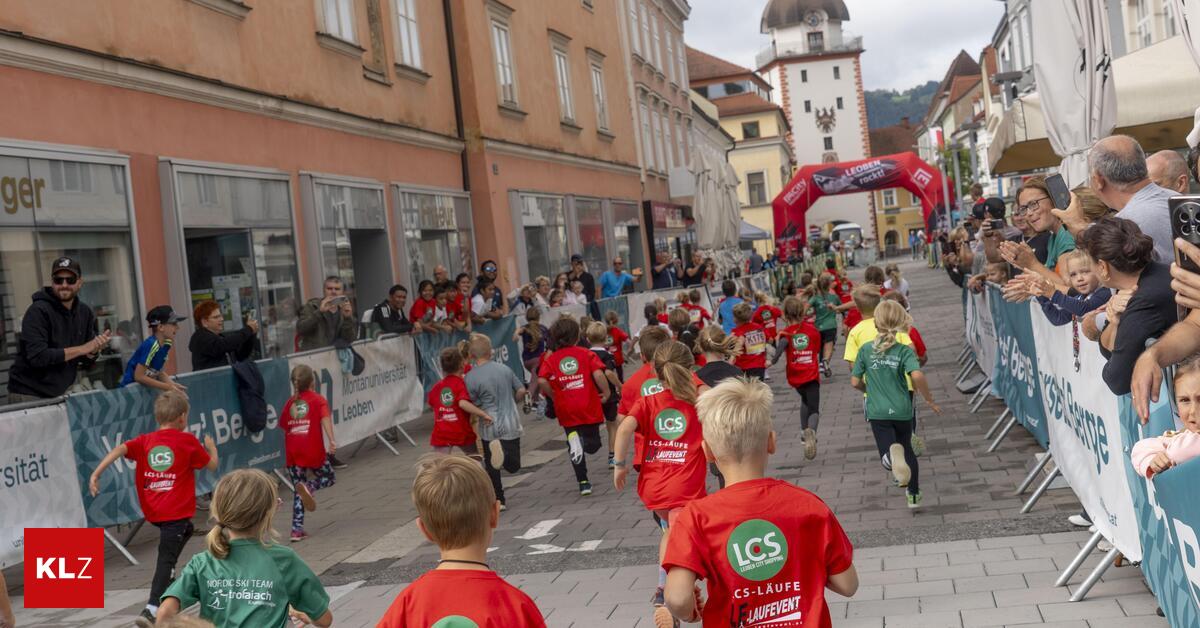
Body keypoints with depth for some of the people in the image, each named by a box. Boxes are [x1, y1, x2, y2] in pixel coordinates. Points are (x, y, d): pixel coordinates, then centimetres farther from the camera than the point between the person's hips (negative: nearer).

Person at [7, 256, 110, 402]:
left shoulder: (85, 312, 3)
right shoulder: (38, 312, -13)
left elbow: (85, 362, 7)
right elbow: (37, 356, -24)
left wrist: (94, 351, -15)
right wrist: (82, 348, -22)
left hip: (61, 393, 5)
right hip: (29, 396, -5)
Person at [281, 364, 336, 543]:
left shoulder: (290, 403, 14)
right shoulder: (318, 400, 3)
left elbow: (284, 426, 14)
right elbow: (325, 418, -14)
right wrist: (332, 441, -24)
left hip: (292, 452, 4)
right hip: (313, 450, -4)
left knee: (298, 492, 13)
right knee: (329, 478, 17)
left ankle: (297, 530, 6)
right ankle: (309, 487, -15)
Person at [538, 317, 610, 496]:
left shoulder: (550, 359, 2)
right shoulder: (586, 354, -1)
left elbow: (542, 381, -14)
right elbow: (598, 375, -15)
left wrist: (553, 395, 2)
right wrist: (606, 393, -1)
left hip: (566, 410, 2)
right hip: (589, 407, -1)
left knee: (575, 448, 16)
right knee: (593, 445, 11)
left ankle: (583, 483, 9)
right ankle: (581, 441, -23)